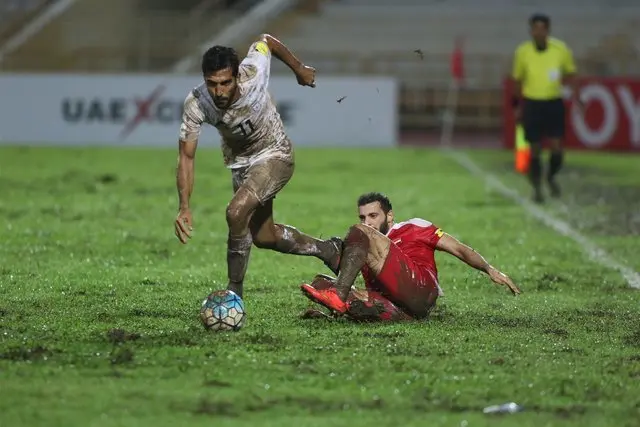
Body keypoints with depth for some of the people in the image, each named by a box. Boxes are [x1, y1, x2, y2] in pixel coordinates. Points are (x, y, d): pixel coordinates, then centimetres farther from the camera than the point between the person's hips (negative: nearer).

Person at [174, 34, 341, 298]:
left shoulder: (253, 75, -34)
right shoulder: (196, 104, -29)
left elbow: (265, 41, -11)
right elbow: (186, 156, -23)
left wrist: (299, 69, 4)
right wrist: (184, 207, -34)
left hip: (275, 155, -5)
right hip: (239, 164, 5)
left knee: (236, 211, -28)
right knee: (264, 238, 18)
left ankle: (234, 293, -14)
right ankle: (327, 250, 45)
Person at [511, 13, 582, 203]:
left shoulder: (561, 49, -9)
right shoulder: (522, 52, -8)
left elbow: (570, 73, 7)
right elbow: (518, 79, 7)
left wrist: (576, 96, -4)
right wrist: (519, 106, 12)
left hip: (554, 103, 0)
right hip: (532, 104, 0)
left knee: (557, 148, -7)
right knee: (535, 150, 1)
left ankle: (551, 177, 23)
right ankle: (537, 189, 17)